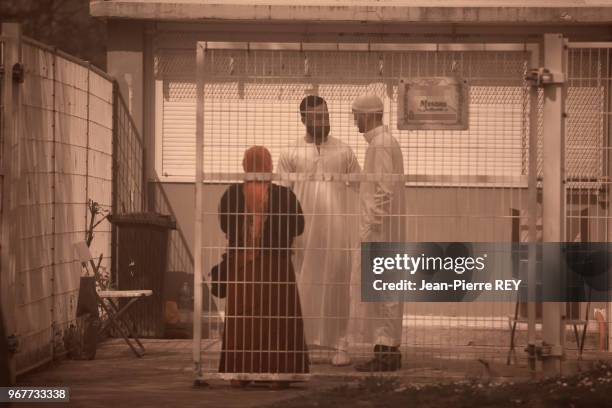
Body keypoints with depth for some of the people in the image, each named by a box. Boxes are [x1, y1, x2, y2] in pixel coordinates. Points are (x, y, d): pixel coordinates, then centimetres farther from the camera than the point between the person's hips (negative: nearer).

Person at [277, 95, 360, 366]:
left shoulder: (344, 151, 8)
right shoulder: (291, 154, 5)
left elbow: (358, 191, 7)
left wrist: (359, 229, 0)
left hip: (337, 233, 0)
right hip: (304, 233, 0)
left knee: (337, 287, 0)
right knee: (303, 288, 2)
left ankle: (340, 346, 2)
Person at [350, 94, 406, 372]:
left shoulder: (380, 145, -15)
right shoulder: (384, 141, 17)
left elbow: (384, 191, -21)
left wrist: (370, 229, -19)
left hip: (379, 231, -10)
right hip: (384, 231, 10)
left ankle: (386, 352, -6)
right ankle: (387, 351, 14)